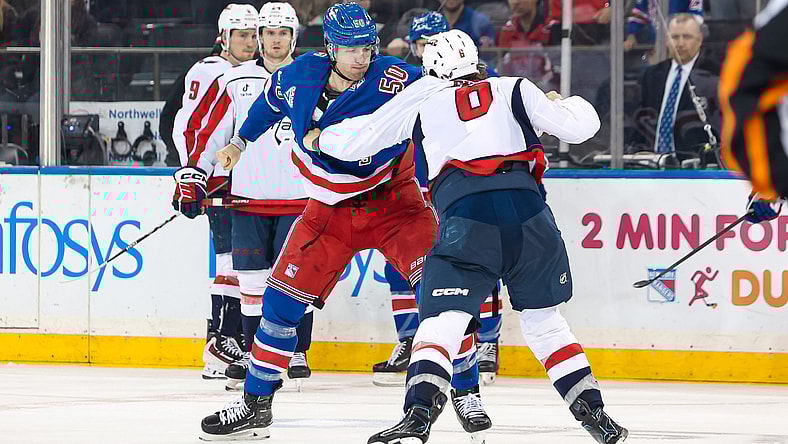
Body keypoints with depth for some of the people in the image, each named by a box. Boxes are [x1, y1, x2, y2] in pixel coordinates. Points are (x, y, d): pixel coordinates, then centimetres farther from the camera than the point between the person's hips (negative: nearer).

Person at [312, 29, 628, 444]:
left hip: (465, 214, -2)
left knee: (441, 320, -3)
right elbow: (578, 126, 16)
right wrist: (564, 103, 39)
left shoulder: (423, 99, 21)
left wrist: (322, 138, 43)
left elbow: (360, 138, 22)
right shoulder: (514, 89, 21)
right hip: (527, 209, 2)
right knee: (544, 319, 19)